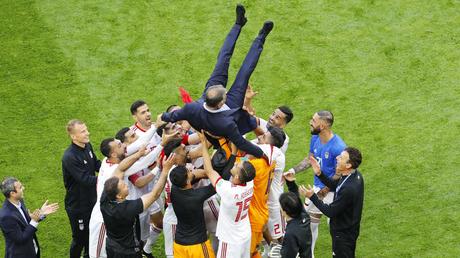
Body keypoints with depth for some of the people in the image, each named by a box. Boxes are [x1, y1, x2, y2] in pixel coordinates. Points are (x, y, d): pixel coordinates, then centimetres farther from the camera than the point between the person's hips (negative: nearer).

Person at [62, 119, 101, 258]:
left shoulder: (87, 146, -5)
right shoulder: (69, 157, -31)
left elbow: (97, 164, 10)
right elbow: (86, 179, -31)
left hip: (91, 199, 8)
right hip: (77, 205, -8)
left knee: (91, 234, 24)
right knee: (80, 238, 10)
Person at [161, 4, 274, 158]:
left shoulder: (192, 108, -43)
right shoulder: (226, 124, -50)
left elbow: (172, 117, -19)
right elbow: (241, 143, -31)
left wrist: (163, 117, 3)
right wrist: (262, 154, -19)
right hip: (230, 109, -3)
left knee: (222, 64, 6)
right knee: (244, 74, -1)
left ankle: (238, 24, 25)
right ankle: (260, 38, 24)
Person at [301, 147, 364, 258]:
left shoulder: (348, 188, -36)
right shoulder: (355, 175, -8)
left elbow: (330, 212, -26)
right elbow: (334, 185, 11)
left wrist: (312, 196, -22)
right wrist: (320, 174, 0)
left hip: (343, 234, -9)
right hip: (350, 229, 9)